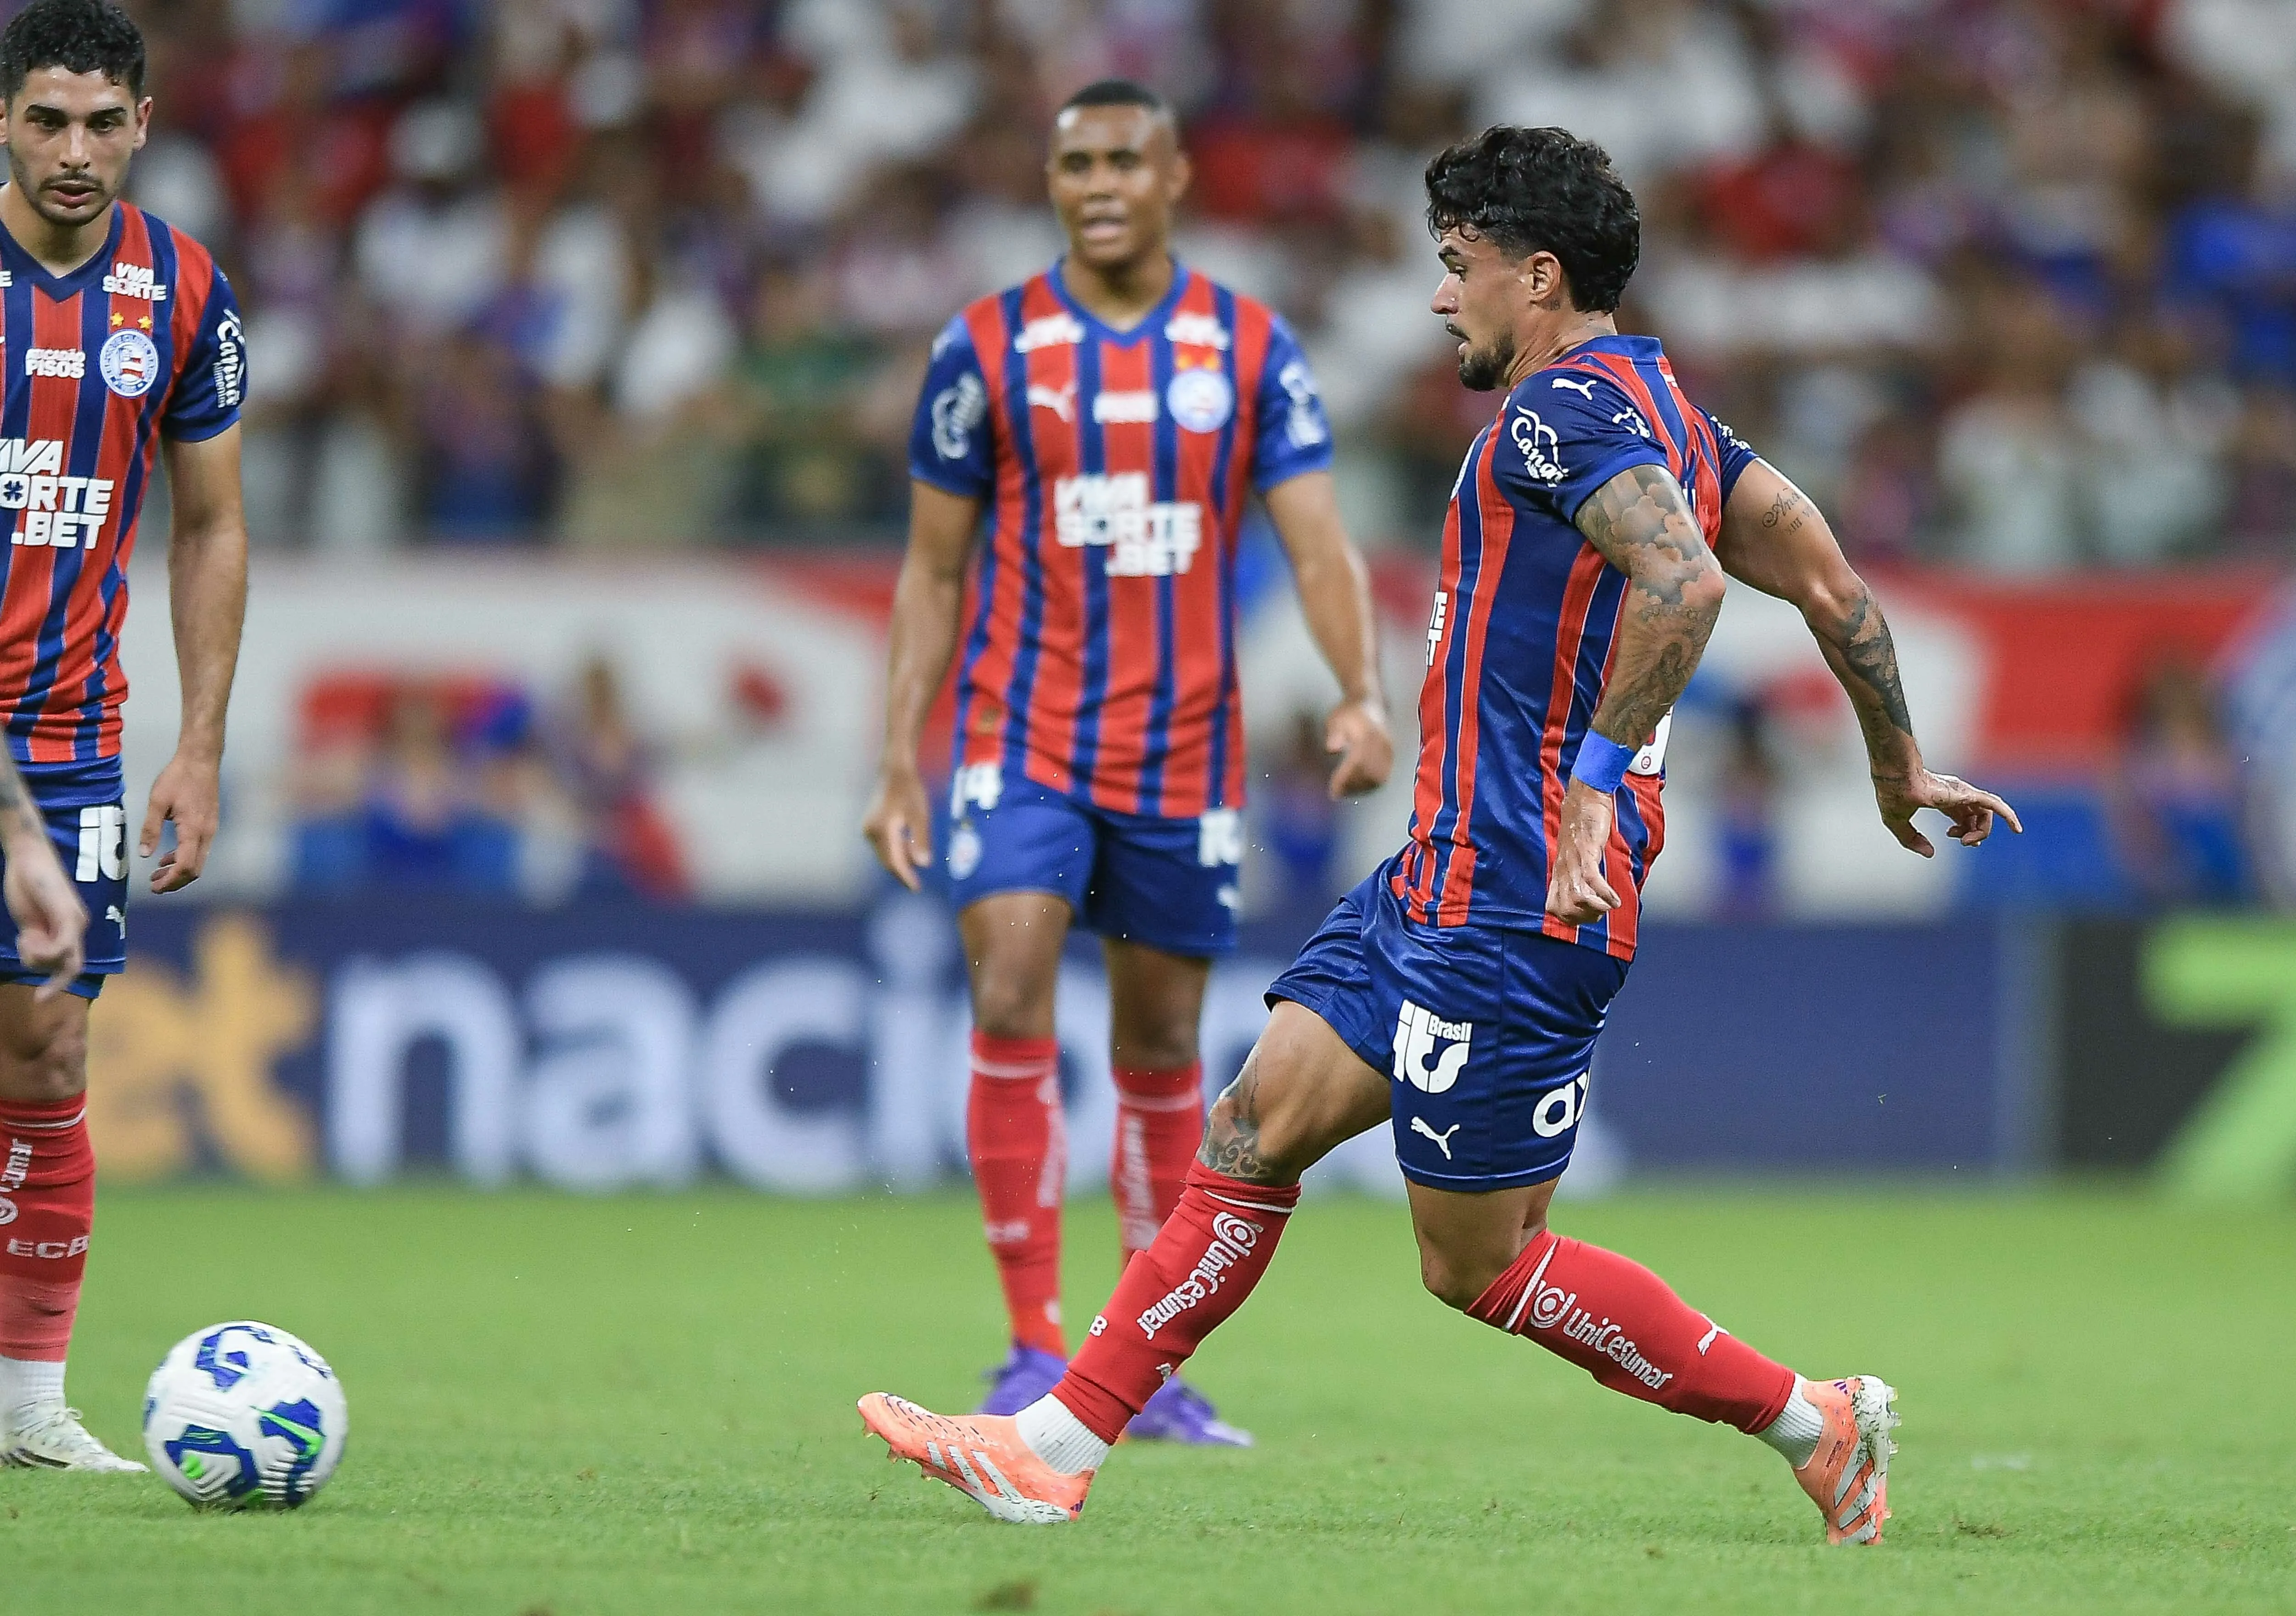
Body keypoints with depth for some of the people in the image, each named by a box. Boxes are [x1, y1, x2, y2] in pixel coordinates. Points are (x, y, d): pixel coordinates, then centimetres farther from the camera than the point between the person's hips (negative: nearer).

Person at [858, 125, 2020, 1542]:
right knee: (1258, 1123, 7)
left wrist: (1596, 776, -31)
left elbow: (1684, 580, -31)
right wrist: (1901, 773, 27)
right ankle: (1057, 1448, 9)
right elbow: (1834, 587, 17)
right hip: (1445, 882, 10)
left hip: (1512, 907, -10)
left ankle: (1810, 1421, 4)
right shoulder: (1660, 411, 16)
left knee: (1480, 1263, -3)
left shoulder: (1568, 408, -14)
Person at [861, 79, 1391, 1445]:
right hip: (1024, 741, -1)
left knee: (1162, 1050, 8)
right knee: (1012, 1009, -17)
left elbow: (1320, 546, -4)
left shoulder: (1251, 351, 2)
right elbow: (933, 571, 6)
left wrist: (1363, 696, -22)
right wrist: (900, 766, 1)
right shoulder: (989, 349, 1)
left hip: (1184, 754, 1)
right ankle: (1037, 1352, -13)